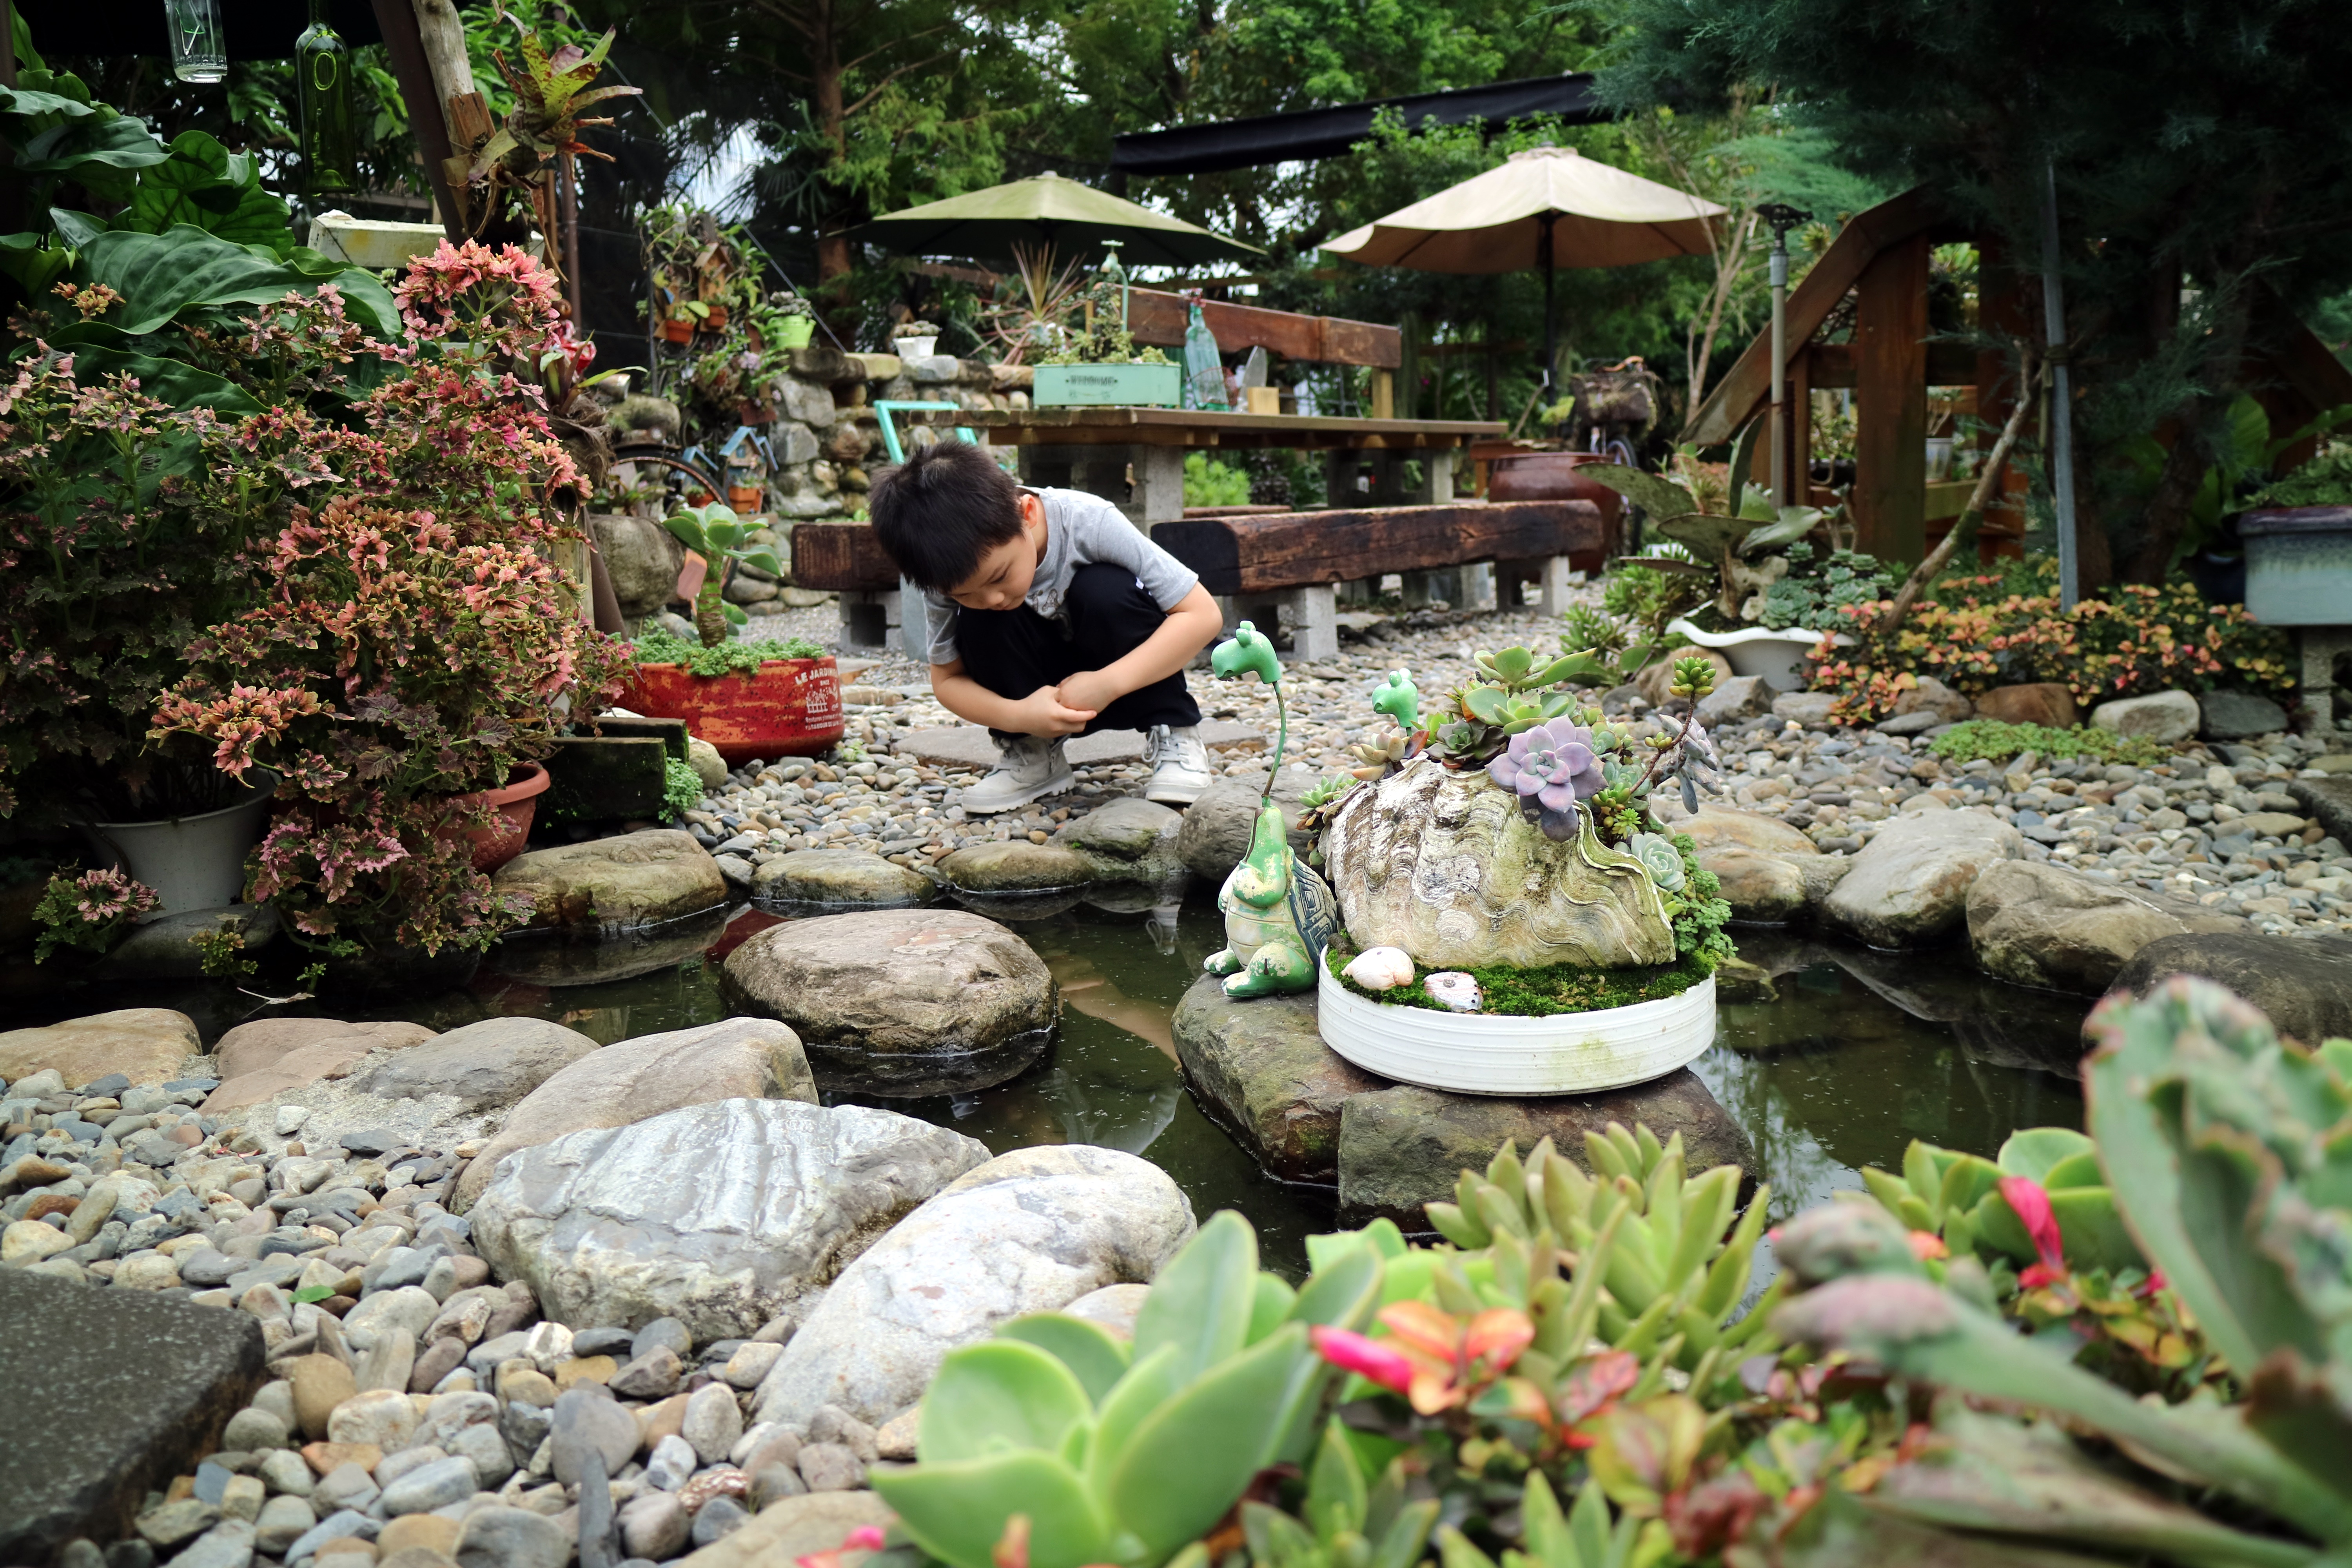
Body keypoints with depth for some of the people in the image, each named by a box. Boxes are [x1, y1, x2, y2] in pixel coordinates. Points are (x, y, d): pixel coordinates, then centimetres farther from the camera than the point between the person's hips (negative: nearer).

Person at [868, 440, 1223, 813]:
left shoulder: (1089, 522, -30)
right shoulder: (952, 573, -22)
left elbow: (1203, 615, -28)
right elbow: (947, 680, -10)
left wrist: (1107, 685, -36)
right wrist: (1017, 717, -31)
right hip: (1040, 698, 2)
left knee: (1106, 590, -31)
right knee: (978, 622, -26)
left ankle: (1173, 733, -14)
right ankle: (1031, 754, -7)